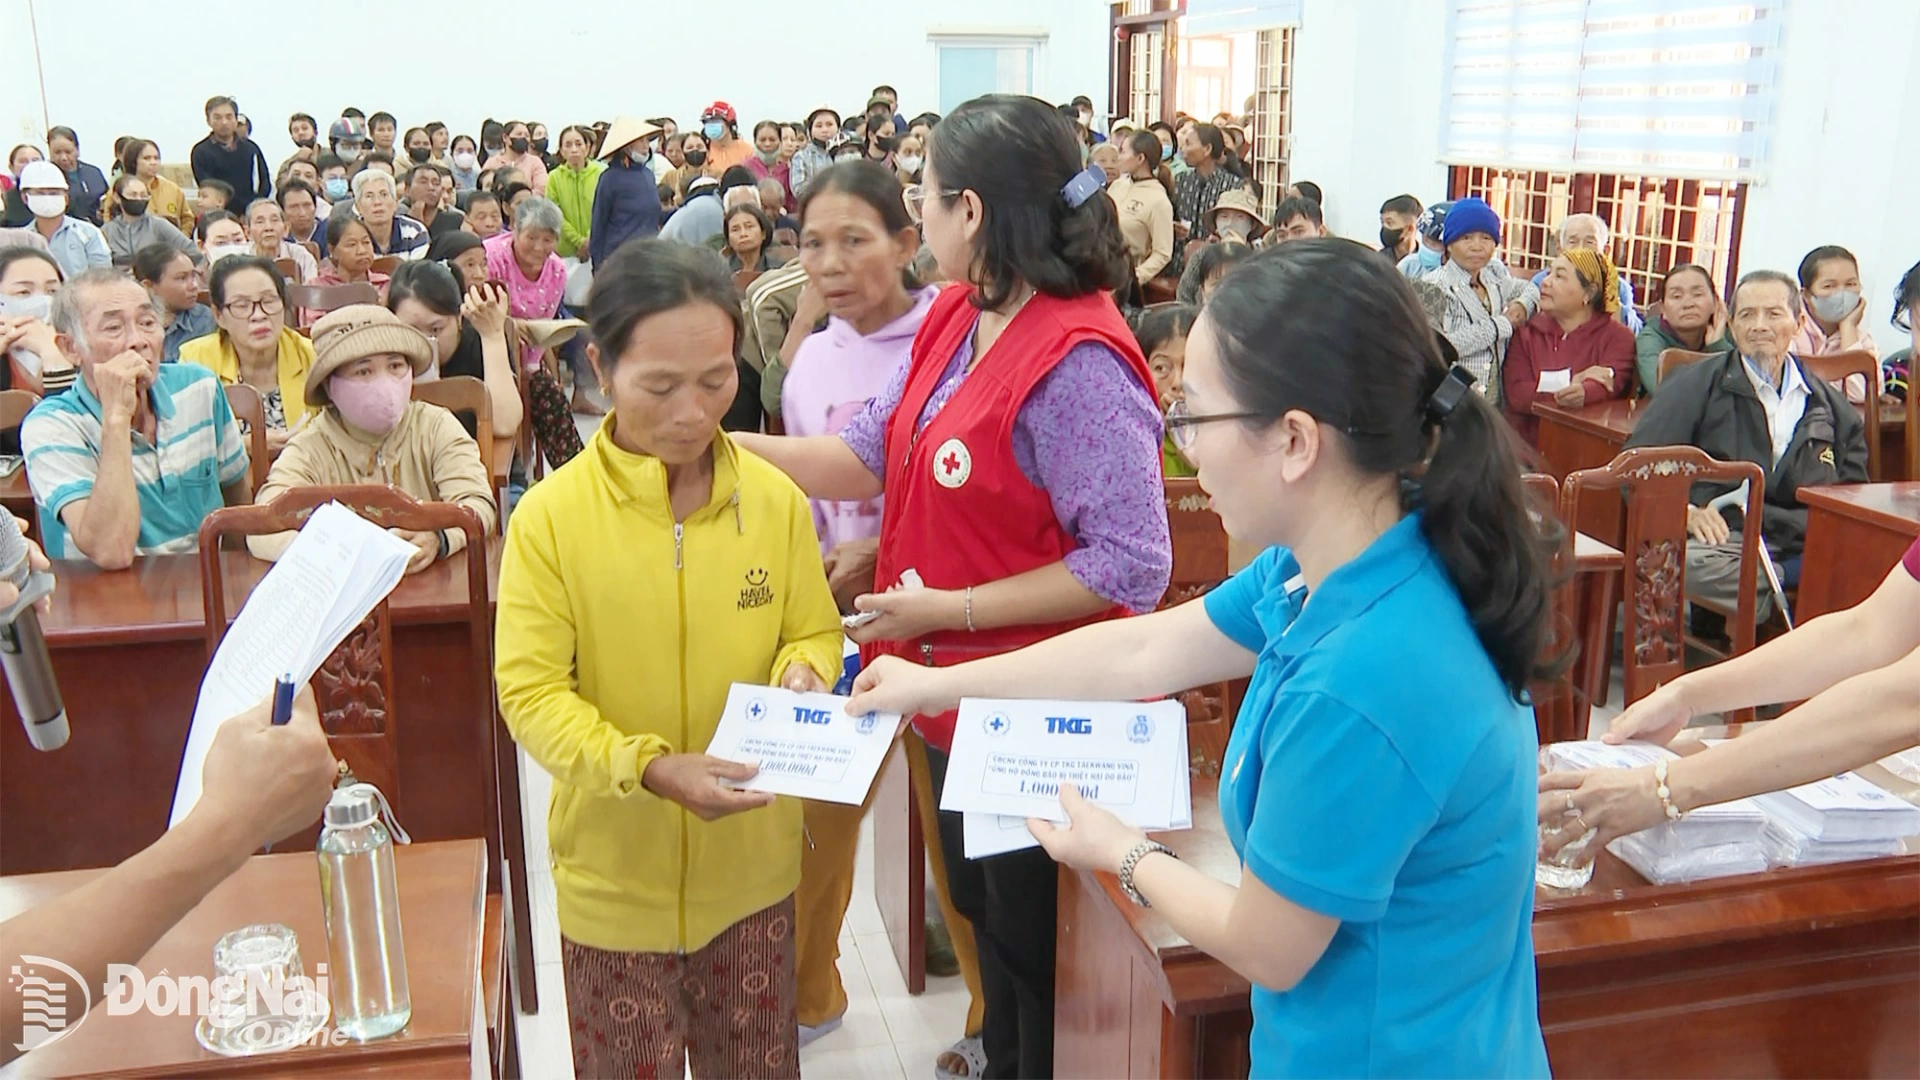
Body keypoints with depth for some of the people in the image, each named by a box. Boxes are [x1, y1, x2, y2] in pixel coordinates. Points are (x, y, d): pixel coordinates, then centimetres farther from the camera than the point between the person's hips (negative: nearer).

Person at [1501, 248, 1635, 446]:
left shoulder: (1617, 336, 8)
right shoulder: (1526, 332, 13)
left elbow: (1613, 384, -11)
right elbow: (1517, 393, -1)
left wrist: (1582, 392, -33)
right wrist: (1573, 382, -12)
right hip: (1528, 446, 1)